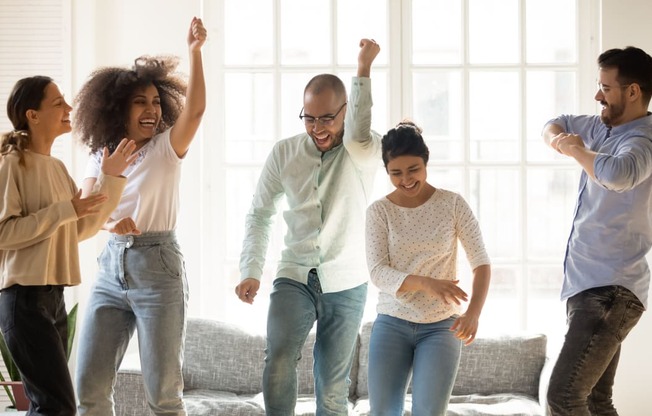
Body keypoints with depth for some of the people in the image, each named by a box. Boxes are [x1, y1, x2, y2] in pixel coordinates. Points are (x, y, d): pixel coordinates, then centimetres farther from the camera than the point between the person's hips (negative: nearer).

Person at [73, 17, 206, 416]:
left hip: (158, 268, -4)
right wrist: (111, 222, -20)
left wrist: (195, 50, -28)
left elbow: (194, 109, -20)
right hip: (112, 268, 4)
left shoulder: (167, 148, -2)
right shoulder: (101, 156, 9)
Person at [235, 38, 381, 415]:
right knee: (278, 363, -22)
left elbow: (358, 134, -31)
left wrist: (364, 69, -37)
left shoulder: (367, 153, -6)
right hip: (294, 278, 1)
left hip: (346, 284, -1)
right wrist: (251, 271, -4)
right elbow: (260, 214, 7)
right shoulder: (285, 153, 2)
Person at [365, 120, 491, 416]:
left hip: (441, 326, -1)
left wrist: (474, 313, -22)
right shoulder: (379, 211, -1)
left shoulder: (453, 204, -1)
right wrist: (426, 283, -28)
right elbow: (378, 272, -10)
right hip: (392, 324, 1)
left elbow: (481, 262, -4)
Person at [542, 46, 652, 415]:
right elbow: (556, 125, 30)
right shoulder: (604, 127, 12)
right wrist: (557, 139, 4)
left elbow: (618, 173, -39)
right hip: (590, 286, 10)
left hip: (610, 291, -10)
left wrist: (578, 150, -18)